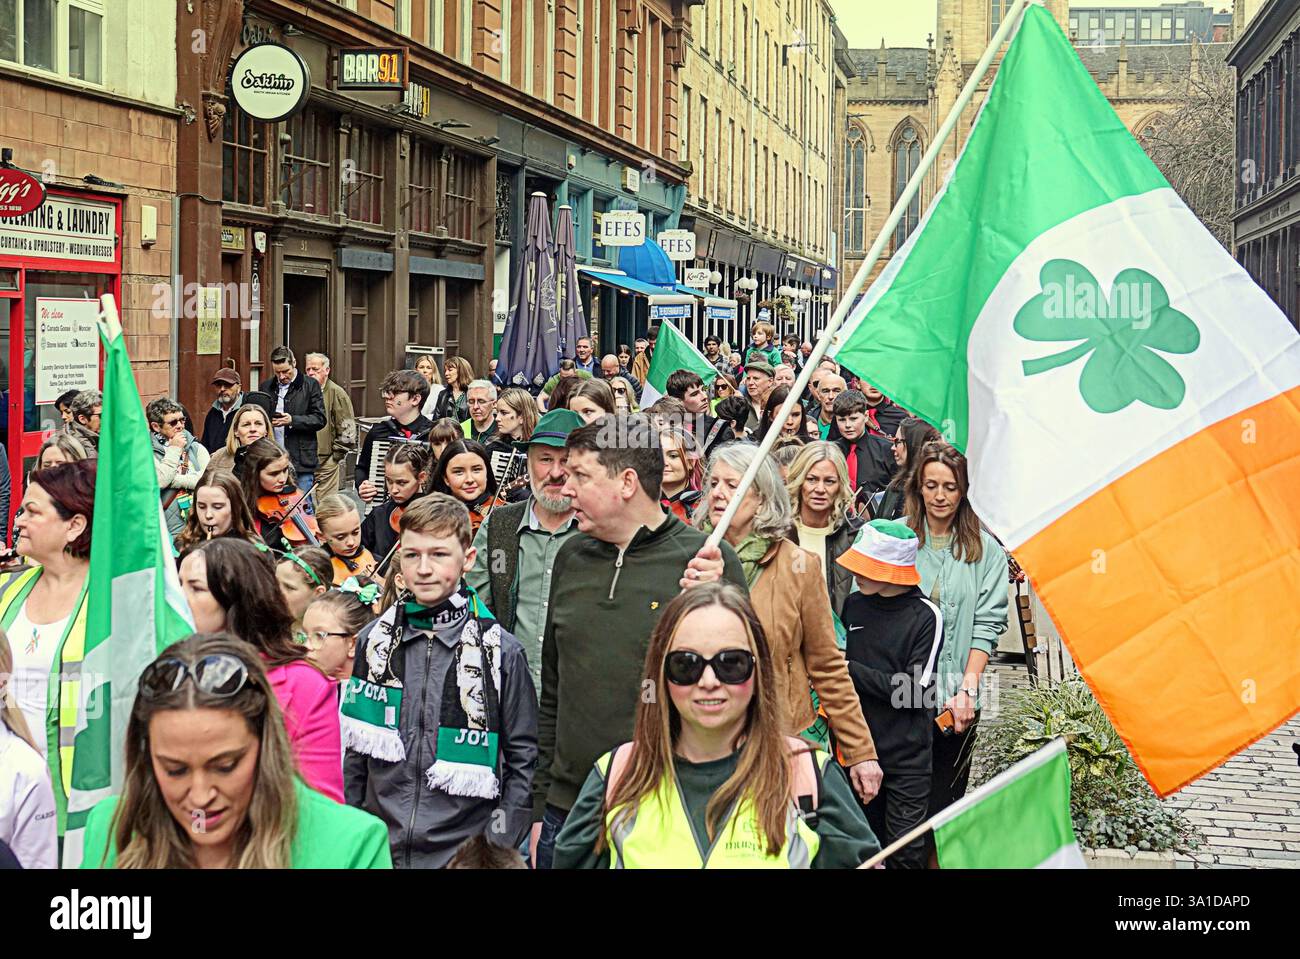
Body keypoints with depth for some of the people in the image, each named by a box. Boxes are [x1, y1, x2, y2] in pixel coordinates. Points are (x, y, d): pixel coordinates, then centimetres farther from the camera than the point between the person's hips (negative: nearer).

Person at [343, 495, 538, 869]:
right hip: (380, 847, 3)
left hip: (465, 850, -3)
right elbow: (356, 747, 11)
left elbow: (523, 758, -2)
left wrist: (498, 850, -6)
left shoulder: (501, 652, -5)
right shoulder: (374, 641, 4)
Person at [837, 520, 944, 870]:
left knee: (905, 852, 0)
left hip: (907, 758, -4)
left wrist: (848, 668, -15)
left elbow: (913, 689, -15)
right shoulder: (853, 604, 4)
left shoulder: (925, 615, -10)